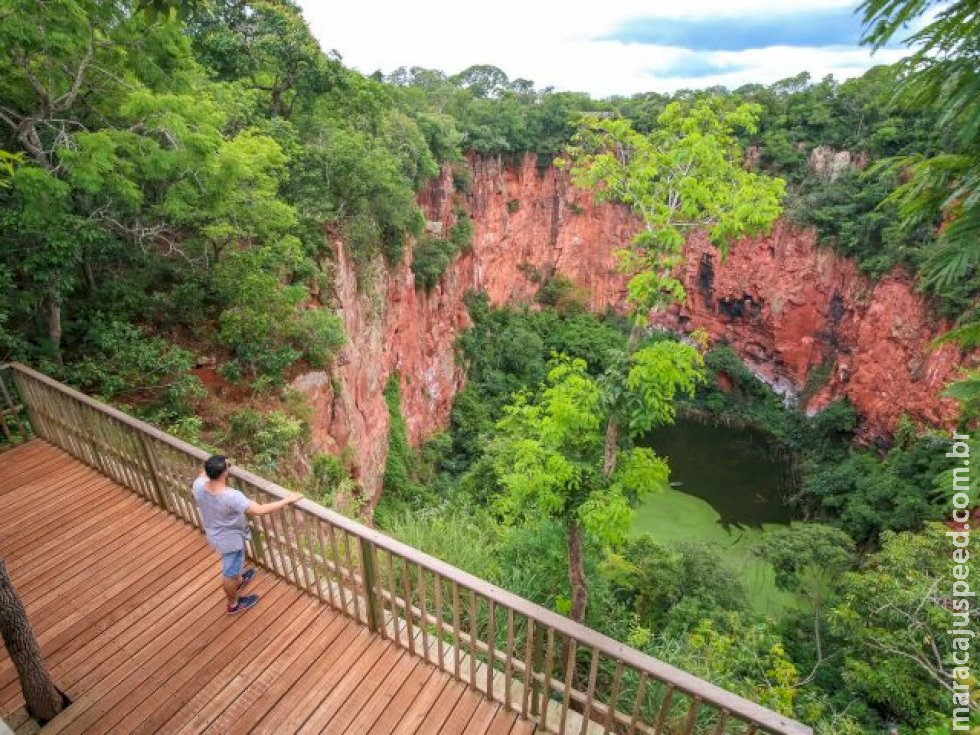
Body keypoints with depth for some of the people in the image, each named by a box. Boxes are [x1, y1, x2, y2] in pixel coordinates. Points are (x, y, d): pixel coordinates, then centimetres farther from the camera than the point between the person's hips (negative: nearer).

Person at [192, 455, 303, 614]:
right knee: (229, 572, 19)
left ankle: (238, 580, 63)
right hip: (230, 539, -7)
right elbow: (259, 510, -41)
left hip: (214, 534, 7)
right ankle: (233, 604, 44)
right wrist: (287, 500, -36)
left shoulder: (198, 486, -21)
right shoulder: (231, 496, -42)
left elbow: (203, 475, 5)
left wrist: (211, 467, 19)